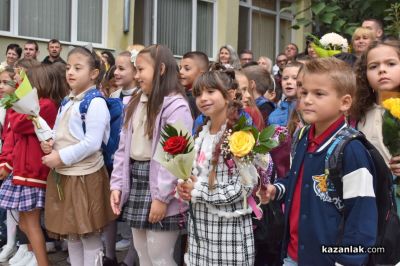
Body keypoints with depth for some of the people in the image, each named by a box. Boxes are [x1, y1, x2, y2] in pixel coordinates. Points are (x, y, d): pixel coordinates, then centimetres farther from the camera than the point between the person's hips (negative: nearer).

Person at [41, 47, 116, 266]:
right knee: (70, 234, 17)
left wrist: (61, 157, -18)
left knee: (89, 235, 4)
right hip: (61, 174, 8)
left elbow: (92, 143, -20)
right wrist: (48, 142, -1)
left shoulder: (96, 103, -14)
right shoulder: (67, 102, 12)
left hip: (85, 175, -8)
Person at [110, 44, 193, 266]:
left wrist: (162, 197, -20)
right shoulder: (135, 103, 12)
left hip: (159, 185, -8)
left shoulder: (176, 106, -15)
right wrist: (117, 185, 6)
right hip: (136, 179, 8)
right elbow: (123, 147, 12)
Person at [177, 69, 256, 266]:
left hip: (229, 225, -7)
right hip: (200, 222, 7)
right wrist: (185, 188, -3)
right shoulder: (201, 133, 9)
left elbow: (243, 188, -19)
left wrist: (197, 191, -14)